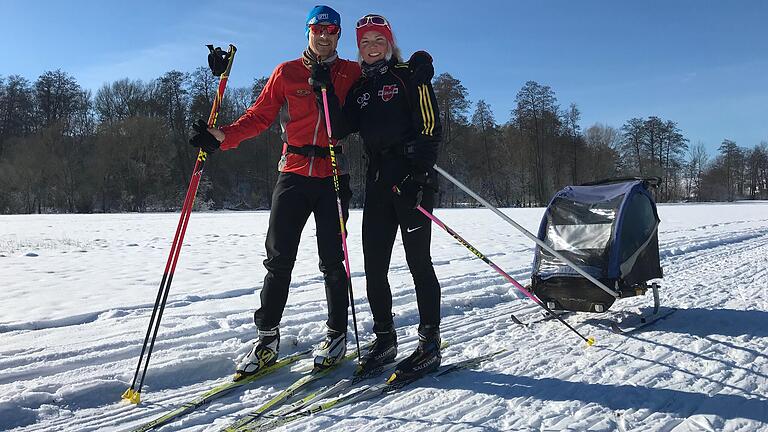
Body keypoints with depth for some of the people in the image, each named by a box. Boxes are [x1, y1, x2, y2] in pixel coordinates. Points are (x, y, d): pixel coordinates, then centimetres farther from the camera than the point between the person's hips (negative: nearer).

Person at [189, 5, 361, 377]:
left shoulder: (352, 73, 10)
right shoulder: (286, 73, 10)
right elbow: (259, 116, 4)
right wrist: (222, 137, -10)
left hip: (333, 176, -1)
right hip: (293, 173, 1)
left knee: (332, 260, 2)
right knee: (278, 259, 1)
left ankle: (337, 335, 17)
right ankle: (267, 337, 12)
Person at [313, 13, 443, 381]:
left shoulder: (410, 75, 3)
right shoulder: (360, 88, 20)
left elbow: (430, 127, -6)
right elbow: (339, 130, 7)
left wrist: (420, 174, -16)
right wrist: (326, 90, -2)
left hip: (413, 177, -6)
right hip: (378, 181, 6)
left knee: (418, 262, -4)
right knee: (374, 266, 4)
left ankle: (430, 344, 5)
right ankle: (384, 339, 17)